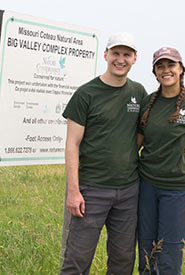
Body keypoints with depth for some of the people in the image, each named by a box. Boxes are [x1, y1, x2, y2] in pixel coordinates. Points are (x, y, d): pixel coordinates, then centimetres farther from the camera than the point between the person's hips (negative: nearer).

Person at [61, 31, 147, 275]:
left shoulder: (139, 93, 9)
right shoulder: (86, 94, -5)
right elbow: (72, 144, -7)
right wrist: (73, 190, -12)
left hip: (129, 189, 4)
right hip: (93, 189, -4)